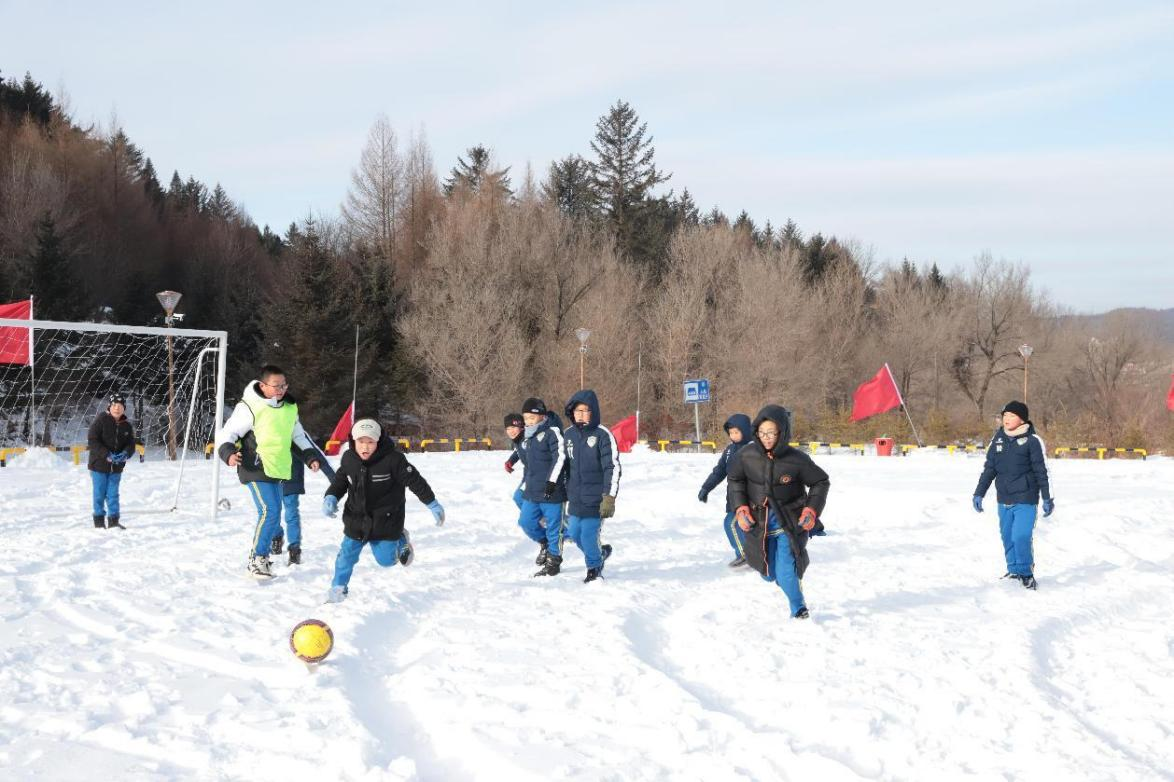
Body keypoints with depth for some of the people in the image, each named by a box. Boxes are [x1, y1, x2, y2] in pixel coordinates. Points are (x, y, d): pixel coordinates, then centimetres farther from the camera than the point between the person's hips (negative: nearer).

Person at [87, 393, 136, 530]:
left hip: (117, 467, 3)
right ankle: (99, 521, 15)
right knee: (99, 493, 4)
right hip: (99, 464, -3)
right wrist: (107, 454, -22)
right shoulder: (101, 420, -10)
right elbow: (92, 440, -14)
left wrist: (125, 454, -16)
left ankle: (114, 521, 11)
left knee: (113, 494, 5)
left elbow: (131, 444, 7)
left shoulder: (126, 425, 4)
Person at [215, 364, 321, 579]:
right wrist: (229, 453, -27)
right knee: (269, 511, -17)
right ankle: (257, 559, -7)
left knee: (273, 514, 12)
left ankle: (261, 556, 26)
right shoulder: (249, 408, -11)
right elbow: (225, 434, -9)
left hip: (278, 470, 8)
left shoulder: (289, 408, 10)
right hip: (256, 470, -7)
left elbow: (299, 436, 24)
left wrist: (310, 457, 10)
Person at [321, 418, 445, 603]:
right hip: (356, 518, 3)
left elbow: (414, 480, -13)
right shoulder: (348, 459, -8)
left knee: (386, 559, 3)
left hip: (385, 520, -3)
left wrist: (433, 504, -8)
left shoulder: (392, 459, -21)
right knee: (347, 553, 0)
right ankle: (339, 587, 21)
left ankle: (400, 541, 35)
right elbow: (339, 482, 10)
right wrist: (330, 498, -10)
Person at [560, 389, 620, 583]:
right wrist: (566, 492, 21)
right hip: (575, 497, 6)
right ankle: (600, 552, 38)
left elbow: (613, 467, -14)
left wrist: (609, 498, -19)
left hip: (595, 499, -6)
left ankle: (594, 568, 18)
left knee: (589, 534, -8)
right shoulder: (569, 434, 5)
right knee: (575, 533, 10)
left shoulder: (602, 435, -12)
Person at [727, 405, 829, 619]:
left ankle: (798, 607, 10)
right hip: (759, 520, 3)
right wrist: (740, 508, -2)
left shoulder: (796, 459, -17)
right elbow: (734, 479, 8)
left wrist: (812, 509, -12)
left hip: (790, 520, -3)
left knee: (786, 573, -16)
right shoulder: (747, 455, -10)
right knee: (769, 573, 13)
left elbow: (821, 482, -3)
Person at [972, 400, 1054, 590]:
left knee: (1021, 537, -13)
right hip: (1004, 499, 5)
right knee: (1007, 537, 9)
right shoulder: (998, 439, 8)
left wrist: (1048, 499, -3)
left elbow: (1043, 471, -4)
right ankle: (1014, 570, 24)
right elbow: (988, 469, 15)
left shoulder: (1032, 440, -6)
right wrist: (979, 494, 13)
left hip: (1025, 499, -5)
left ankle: (1026, 572, 3)